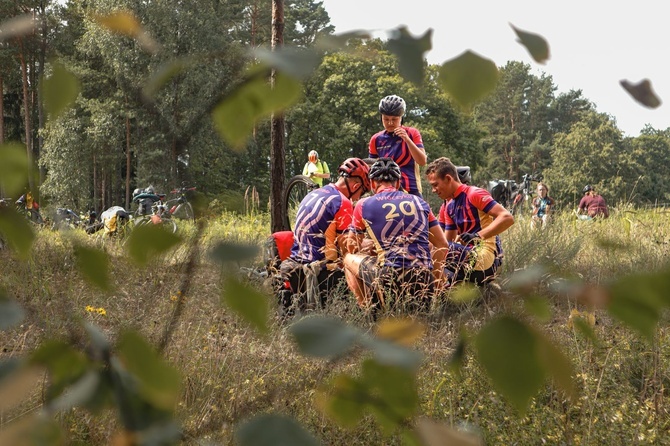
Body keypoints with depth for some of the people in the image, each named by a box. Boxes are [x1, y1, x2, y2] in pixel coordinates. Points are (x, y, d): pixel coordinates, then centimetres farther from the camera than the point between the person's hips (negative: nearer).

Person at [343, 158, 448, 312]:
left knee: (349, 260, 22)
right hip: (424, 281, 4)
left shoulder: (364, 205, 7)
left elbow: (353, 248, 20)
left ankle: (370, 312, 11)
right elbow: (442, 245, 17)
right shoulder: (419, 202, 16)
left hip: (390, 278, -4)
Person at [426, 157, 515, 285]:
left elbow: (507, 218, -19)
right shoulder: (447, 207, 17)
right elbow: (448, 241, 15)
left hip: (487, 259, -9)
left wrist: (478, 236, -28)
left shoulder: (474, 194, -9)